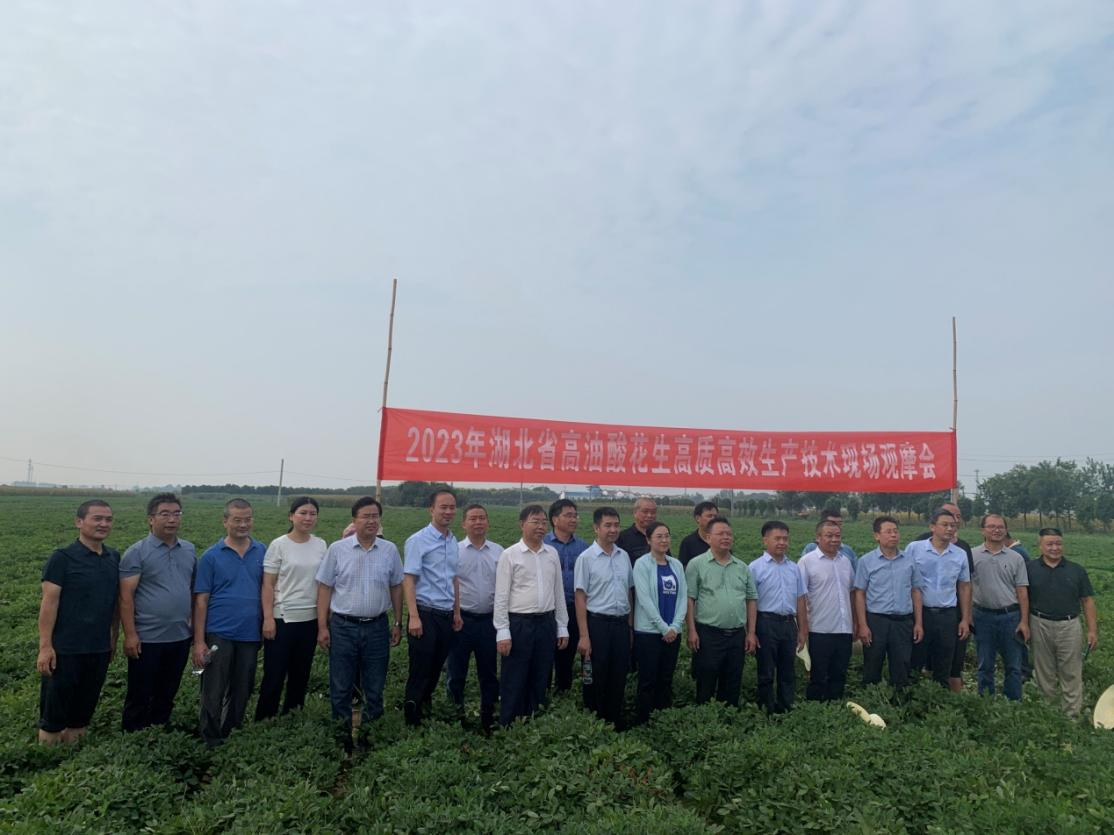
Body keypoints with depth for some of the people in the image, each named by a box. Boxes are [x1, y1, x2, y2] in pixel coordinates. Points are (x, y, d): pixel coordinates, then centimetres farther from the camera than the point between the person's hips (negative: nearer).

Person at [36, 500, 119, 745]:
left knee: (85, 706, 15)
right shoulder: (63, 558, -9)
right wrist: (45, 646, -15)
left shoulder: (114, 558, 6)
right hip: (65, 649, -5)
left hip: (99, 649, 5)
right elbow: (49, 603, -12)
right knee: (55, 708, 7)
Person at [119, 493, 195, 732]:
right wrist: (130, 635, -16)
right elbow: (126, 596, -12)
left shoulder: (190, 550, 6)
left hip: (181, 638, 5)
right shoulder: (136, 553, -9)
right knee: (139, 696, 9)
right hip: (147, 639, -5)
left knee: (166, 694, 18)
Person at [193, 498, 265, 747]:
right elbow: (201, 600, -3)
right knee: (214, 694, 4)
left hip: (251, 634, 3)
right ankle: (211, 743, 20)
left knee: (242, 693, 14)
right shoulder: (211, 556, -3)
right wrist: (198, 641, -7)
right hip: (219, 635, -2)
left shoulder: (262, 552, 3)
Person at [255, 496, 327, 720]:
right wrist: (268, 618, -13)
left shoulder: (321, 545, 3)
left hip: (310, 620, 4)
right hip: (282, 619, -4)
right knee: (274, 675, 3)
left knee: (301, 675, 13)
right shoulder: (279, 545, -7)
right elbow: (268, 585, -7)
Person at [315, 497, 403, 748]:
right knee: (341, 687, 9)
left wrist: (397, 623, 6)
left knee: (375, 687, 10)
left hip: (377, 627, 1)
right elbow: (325, 588, 0)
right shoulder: (337, 549, -3)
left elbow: (396, 588, 8)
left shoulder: (390, 550, 2)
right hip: (343, 626, -1)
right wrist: (322, 627, -4)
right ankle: (342, 732, 24)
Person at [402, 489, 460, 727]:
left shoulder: (454, 542, 11)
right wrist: (414, 617, -18)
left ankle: (425, 709, 29)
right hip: (425, 614, -6)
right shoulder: (418, 541, -9)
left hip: (447, 616, 6)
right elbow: (408, 580, -12)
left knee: (435, 670, 14)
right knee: (420, 671, 1)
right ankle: (412, 720, 13)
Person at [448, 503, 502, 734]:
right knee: (457, 671, 7)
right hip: (462, 619, -2)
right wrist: (453, 615, -7)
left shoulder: (499, 552, 5)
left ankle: (488, 718, 26)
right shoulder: (455, 550, -3)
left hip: (490, 619, 3)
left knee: (489, 672, 13)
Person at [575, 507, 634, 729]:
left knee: (619, 677, 11)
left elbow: (630, 592, 14)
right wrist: (584, 636, -12)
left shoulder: (624, 556, 7)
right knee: (597, 678, 5)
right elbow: (580, 598, -8)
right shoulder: (586, 558, -8)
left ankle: (616, 722, 25)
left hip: (622, 623, 5)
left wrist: (630, 624, 11)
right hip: (598, 622, -4)